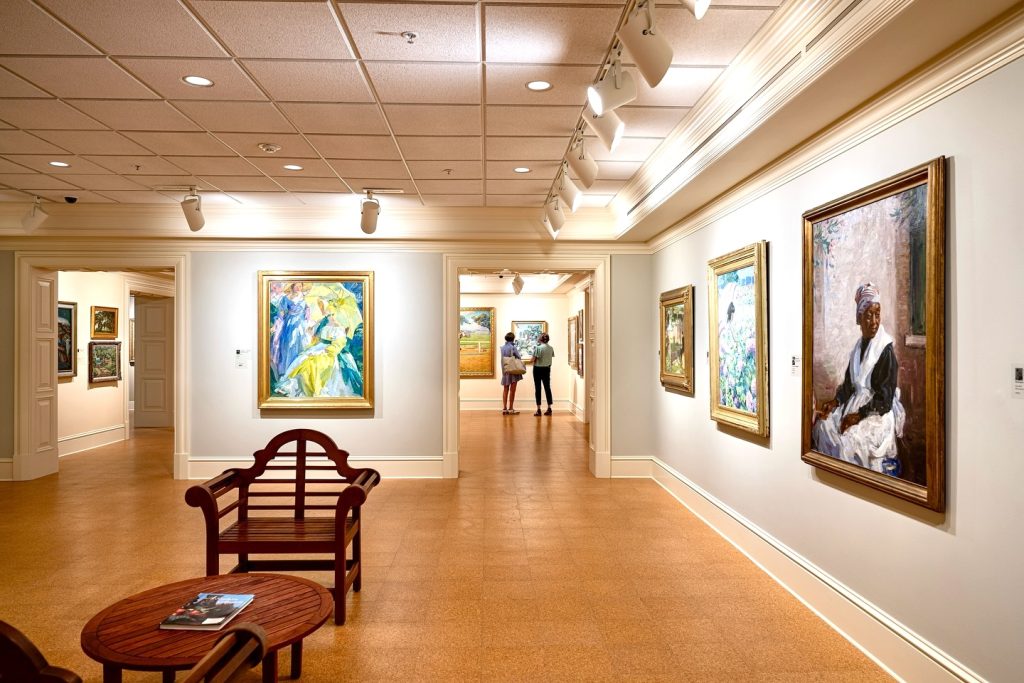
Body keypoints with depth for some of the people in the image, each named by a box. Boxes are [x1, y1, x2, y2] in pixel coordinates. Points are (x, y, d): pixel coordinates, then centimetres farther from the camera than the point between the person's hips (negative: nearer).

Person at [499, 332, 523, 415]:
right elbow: (519, 358, -8)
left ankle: (504, 408, 9)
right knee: (512, 390, 2)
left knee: (505, 390, 10)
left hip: (505, 371, 5)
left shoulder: (502, 348, 3)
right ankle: (511, 409, 5)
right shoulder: (513, 347, -13)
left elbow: (503, 359, 7)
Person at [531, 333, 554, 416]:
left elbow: (534, 359, -14)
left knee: (538, 389, 1)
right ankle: (549, 408, 13)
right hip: (547, 369, 5)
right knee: (547, 388, 11)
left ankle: (538, 410, 0)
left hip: (538, 369, -5)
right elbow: (552, 356, 7)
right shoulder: (551, 348, 1)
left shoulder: (539, 347, -16)